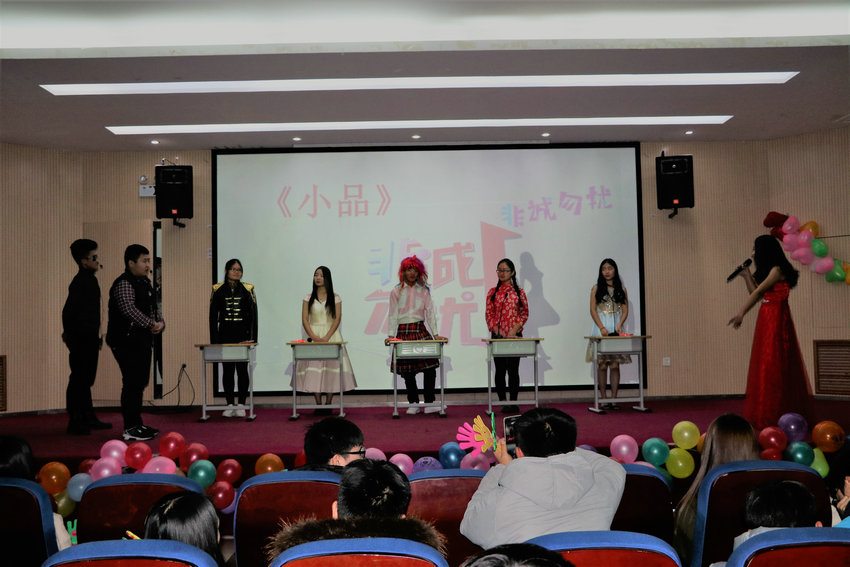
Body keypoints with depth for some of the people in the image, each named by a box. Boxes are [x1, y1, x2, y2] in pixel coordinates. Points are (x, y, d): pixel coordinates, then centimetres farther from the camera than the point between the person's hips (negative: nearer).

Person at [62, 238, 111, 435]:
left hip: (89, 339, 10)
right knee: (78, 380, -4)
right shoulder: (80, 282, -16)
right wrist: (70, 335, -13)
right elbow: (68, 310, -20)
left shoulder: (89, 280, 15)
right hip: (82, 340, -10)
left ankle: (88, 418, 25)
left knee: (86, 380, 16)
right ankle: (75, 422, 2)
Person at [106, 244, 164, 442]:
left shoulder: (144, 283, 17)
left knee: (140, 383, 14)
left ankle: (137, 424, 24)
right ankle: (130, 429, -3)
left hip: (143, 340, 10)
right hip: (127, 341, -10)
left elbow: (152, 307, 20)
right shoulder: (123, 284, -13)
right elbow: (128, 309, -27)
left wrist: (160, 322, 0)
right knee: (132, 383, -8)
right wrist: (150, 324, -24)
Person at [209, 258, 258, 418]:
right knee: (227, 370, 5)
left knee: (242, 370, -1)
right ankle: (230, 405, 13)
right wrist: (214, 340, 0)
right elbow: (213, 316, 6)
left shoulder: (247, 289, 4)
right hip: (225, 334, 1)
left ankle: (241, 405, 7)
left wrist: (252, 338, -6)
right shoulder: (218, 289, 5)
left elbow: (253, 315, 2)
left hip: (242, 334, -1)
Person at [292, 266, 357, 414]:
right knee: (313, 368, -5)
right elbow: (304, 320, 1)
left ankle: (328, 404, 2)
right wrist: (314, 337, -14)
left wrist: (326, 337, -15)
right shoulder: (308, 298, 7)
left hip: (331, 334, -1)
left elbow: (337, 319, -3)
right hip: (312, 336, 1)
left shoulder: (335, 298, 4)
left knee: (331, 366, -5)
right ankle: (318, 405, -1)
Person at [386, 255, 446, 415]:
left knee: (430, 365, -9)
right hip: (404, 331, -1)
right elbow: (393, 315, 3)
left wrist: (435, 334, -2)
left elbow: (430, 312, 5)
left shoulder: (424, 291, 8)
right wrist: (391, 335, -7)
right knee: (408, 371, 3)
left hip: (421, 330, 1)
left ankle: (429, 403, -1)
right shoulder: (396, 292, 5)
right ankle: (413, 403, 15)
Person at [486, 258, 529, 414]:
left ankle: (513, 402, 8)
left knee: (513, 369, 1)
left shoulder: (519, 292, 3)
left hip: (515, 336, -1)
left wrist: (514, 331, -11)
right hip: (497, 336, 1)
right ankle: (503, 401, 13)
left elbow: (524, 314, 2)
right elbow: (489, 314, 3)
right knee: (500, 369, 4)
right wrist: (497, 332, -9)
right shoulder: (492, 292, 6)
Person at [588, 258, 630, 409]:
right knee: (602, 365, -3)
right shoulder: (596, 288, 6)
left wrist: (620, 325, -11)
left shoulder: (621, 289, 10)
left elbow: (625, 310, 7)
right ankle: (603, 399, 1)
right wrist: (601, 327, -12)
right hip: (601, 330, -1)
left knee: (615, 365, -2)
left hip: (616, 329, 1)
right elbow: (593, 310, 0)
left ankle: (614, 399, 2)